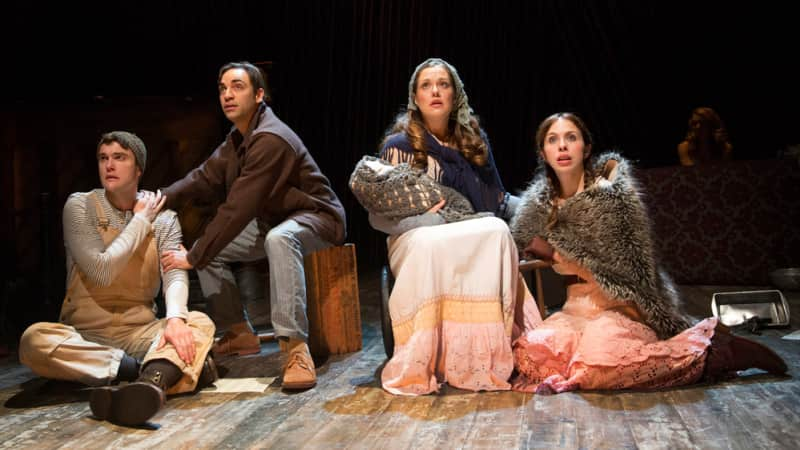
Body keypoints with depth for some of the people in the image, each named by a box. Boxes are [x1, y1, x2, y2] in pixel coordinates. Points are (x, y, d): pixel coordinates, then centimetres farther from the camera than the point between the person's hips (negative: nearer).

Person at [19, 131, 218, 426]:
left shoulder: (162, 214, 4)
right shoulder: (80, 206, -3)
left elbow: (175, 273, -11)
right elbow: (101, 271, -16)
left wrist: (176, 317, -32)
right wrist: (141, 221, -7)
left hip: (140, 331, 2)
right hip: (86, 333, -2)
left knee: (200, 323, -25)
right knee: (34, 339, -32)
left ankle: (150, 383, -58)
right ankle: (170, 367, -32)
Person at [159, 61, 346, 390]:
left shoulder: (270, 139, -26)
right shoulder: (238, 139, 7)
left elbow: (238, 209, -29)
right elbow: (204, 177, 5)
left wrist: (193, 256, -25)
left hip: (315, 218, -10)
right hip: (273, 221, 10)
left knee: (279, 238, -42)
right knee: (209, 248, 3)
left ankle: (295, 346, -42)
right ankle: (240, 334, 10)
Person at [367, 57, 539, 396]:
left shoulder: (473, 141, 13)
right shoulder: (400, 145, -1)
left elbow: (495, 200, 19)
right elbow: (378, 217, -4)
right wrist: (428, 219, -18)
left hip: (477, 241, 4)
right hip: (415, 240, -4)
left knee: (499, 232, -32)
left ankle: (485, 355, -34)